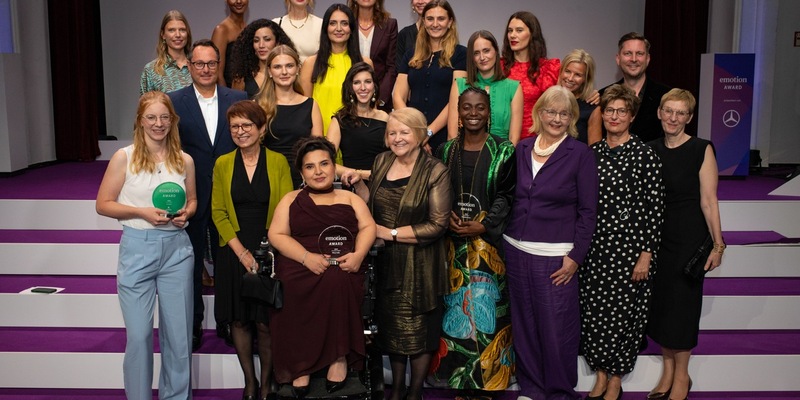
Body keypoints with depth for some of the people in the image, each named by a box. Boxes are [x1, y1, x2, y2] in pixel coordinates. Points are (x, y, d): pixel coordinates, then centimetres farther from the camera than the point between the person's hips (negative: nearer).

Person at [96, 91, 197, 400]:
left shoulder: (184, 160, 4)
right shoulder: (124, 157, -4)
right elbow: (103, 204, -2)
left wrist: (185, 213, -4)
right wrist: (142, 212, -16)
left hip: (177, 249, 3)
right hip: (137, 248, -2)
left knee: (178, 331, 9)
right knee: (139, 334, 2)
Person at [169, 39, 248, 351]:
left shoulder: (238, 99, 2)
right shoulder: (174, 102, -1)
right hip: (192, 195, -1)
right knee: (191, 263, 11)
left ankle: (228, 322, 25)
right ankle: (192, 325, 24)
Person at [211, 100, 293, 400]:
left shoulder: (278, 162, -2)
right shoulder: (223, 164, 3)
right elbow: (218, 211, 1)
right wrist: (242, 252, -9)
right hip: (234, 253, 2)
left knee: (265, 323, 2)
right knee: (239, 320, 8)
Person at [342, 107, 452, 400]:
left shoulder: (435, 172, -13)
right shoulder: (382, 161, 4)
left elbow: (438, 225, -16)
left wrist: (391, 233, -17)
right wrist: (357, 183, -2)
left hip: (419, 264, -5)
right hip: (386, 261, 5)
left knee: (418, 330, 9)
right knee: (392, 326, 15)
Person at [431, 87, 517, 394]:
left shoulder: (503, 151, -1)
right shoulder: (445, 151, 8)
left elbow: (507, 195, -4)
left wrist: (483, 225, -15)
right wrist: (446, 216, -9)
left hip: (489, 241, -3)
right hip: (453, 242, 3)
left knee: (486, 306, 1)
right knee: (454, 306, 7)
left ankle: (489, 375, 16)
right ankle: (455, 372, 21)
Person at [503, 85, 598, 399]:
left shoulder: (581, 154, -3)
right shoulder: (522, 149, 9)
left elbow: (588, 211, -4)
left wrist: (575, 257, -9)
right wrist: (504, 241, 9)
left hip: (556, 256, -4)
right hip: (517, 252, 4)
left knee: (557, 326, 0)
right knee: (523, 323, 11)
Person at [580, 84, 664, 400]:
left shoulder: (644, 155, -8)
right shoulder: (592, 152, 7)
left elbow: (654, 208, -9)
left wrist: (646, 255, -12)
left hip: (628, 247, -4)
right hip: (594, 246, 5)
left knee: (621, 312, 5)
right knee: (593, 311, 9)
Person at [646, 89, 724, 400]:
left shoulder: (701, 150, -9)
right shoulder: (651, 149, 4)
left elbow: (708, 201, -12)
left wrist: (718, 245, -13)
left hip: (689, 237, -4)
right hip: (657, 234, 5)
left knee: (682, 302, 3)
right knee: (659, 301, 10)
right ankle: (668, 371, 27)